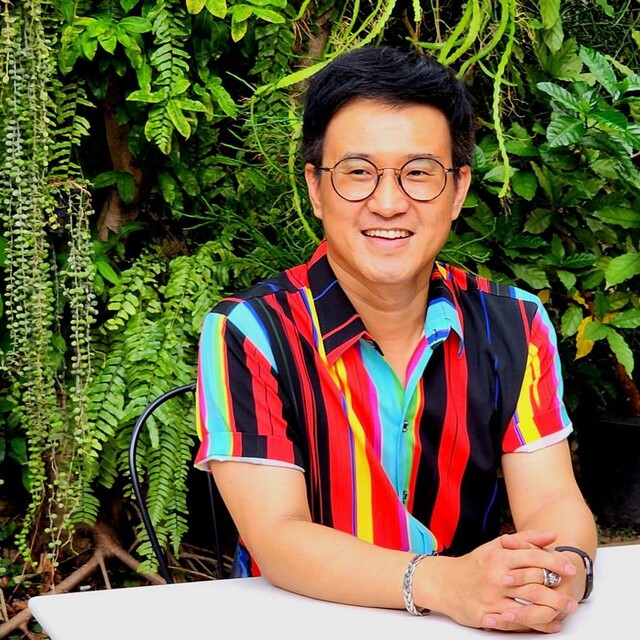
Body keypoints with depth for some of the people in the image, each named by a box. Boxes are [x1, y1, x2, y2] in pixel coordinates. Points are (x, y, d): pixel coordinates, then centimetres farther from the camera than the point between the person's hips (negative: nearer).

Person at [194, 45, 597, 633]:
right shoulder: (246, 335, -9)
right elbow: (276, 538, -15)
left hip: (480, 619, 4)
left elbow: (552, 503, -3)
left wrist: (565, 567, -25)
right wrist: (443, 584, -29)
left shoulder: (516, 326, 3)